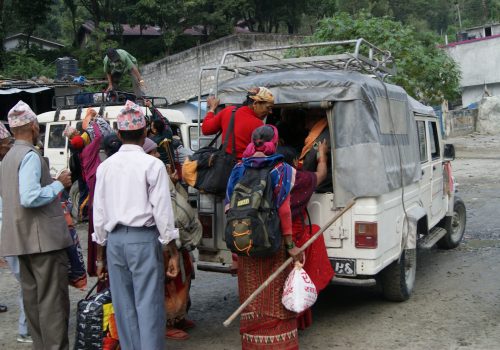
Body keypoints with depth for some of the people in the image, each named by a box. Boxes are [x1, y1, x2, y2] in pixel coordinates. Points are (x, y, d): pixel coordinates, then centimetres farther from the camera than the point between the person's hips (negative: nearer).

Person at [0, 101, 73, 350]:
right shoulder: (30, 156, -15)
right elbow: (30, 198, -25)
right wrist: (59, 184, -13)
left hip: (23, 239, 10)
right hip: (44, 237, -9)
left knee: (33, 298, 13)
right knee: (53, 300, -4)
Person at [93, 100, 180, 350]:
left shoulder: (105, 166, 7)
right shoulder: (152, 164, -7)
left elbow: (99, 213, 8)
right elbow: (162, 211, -10)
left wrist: (100, 255, 16)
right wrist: (173, 252, -3)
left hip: (114, 239, 5)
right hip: (143, 238, -5)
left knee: (123, 305, 12)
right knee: (148, 305, 0)